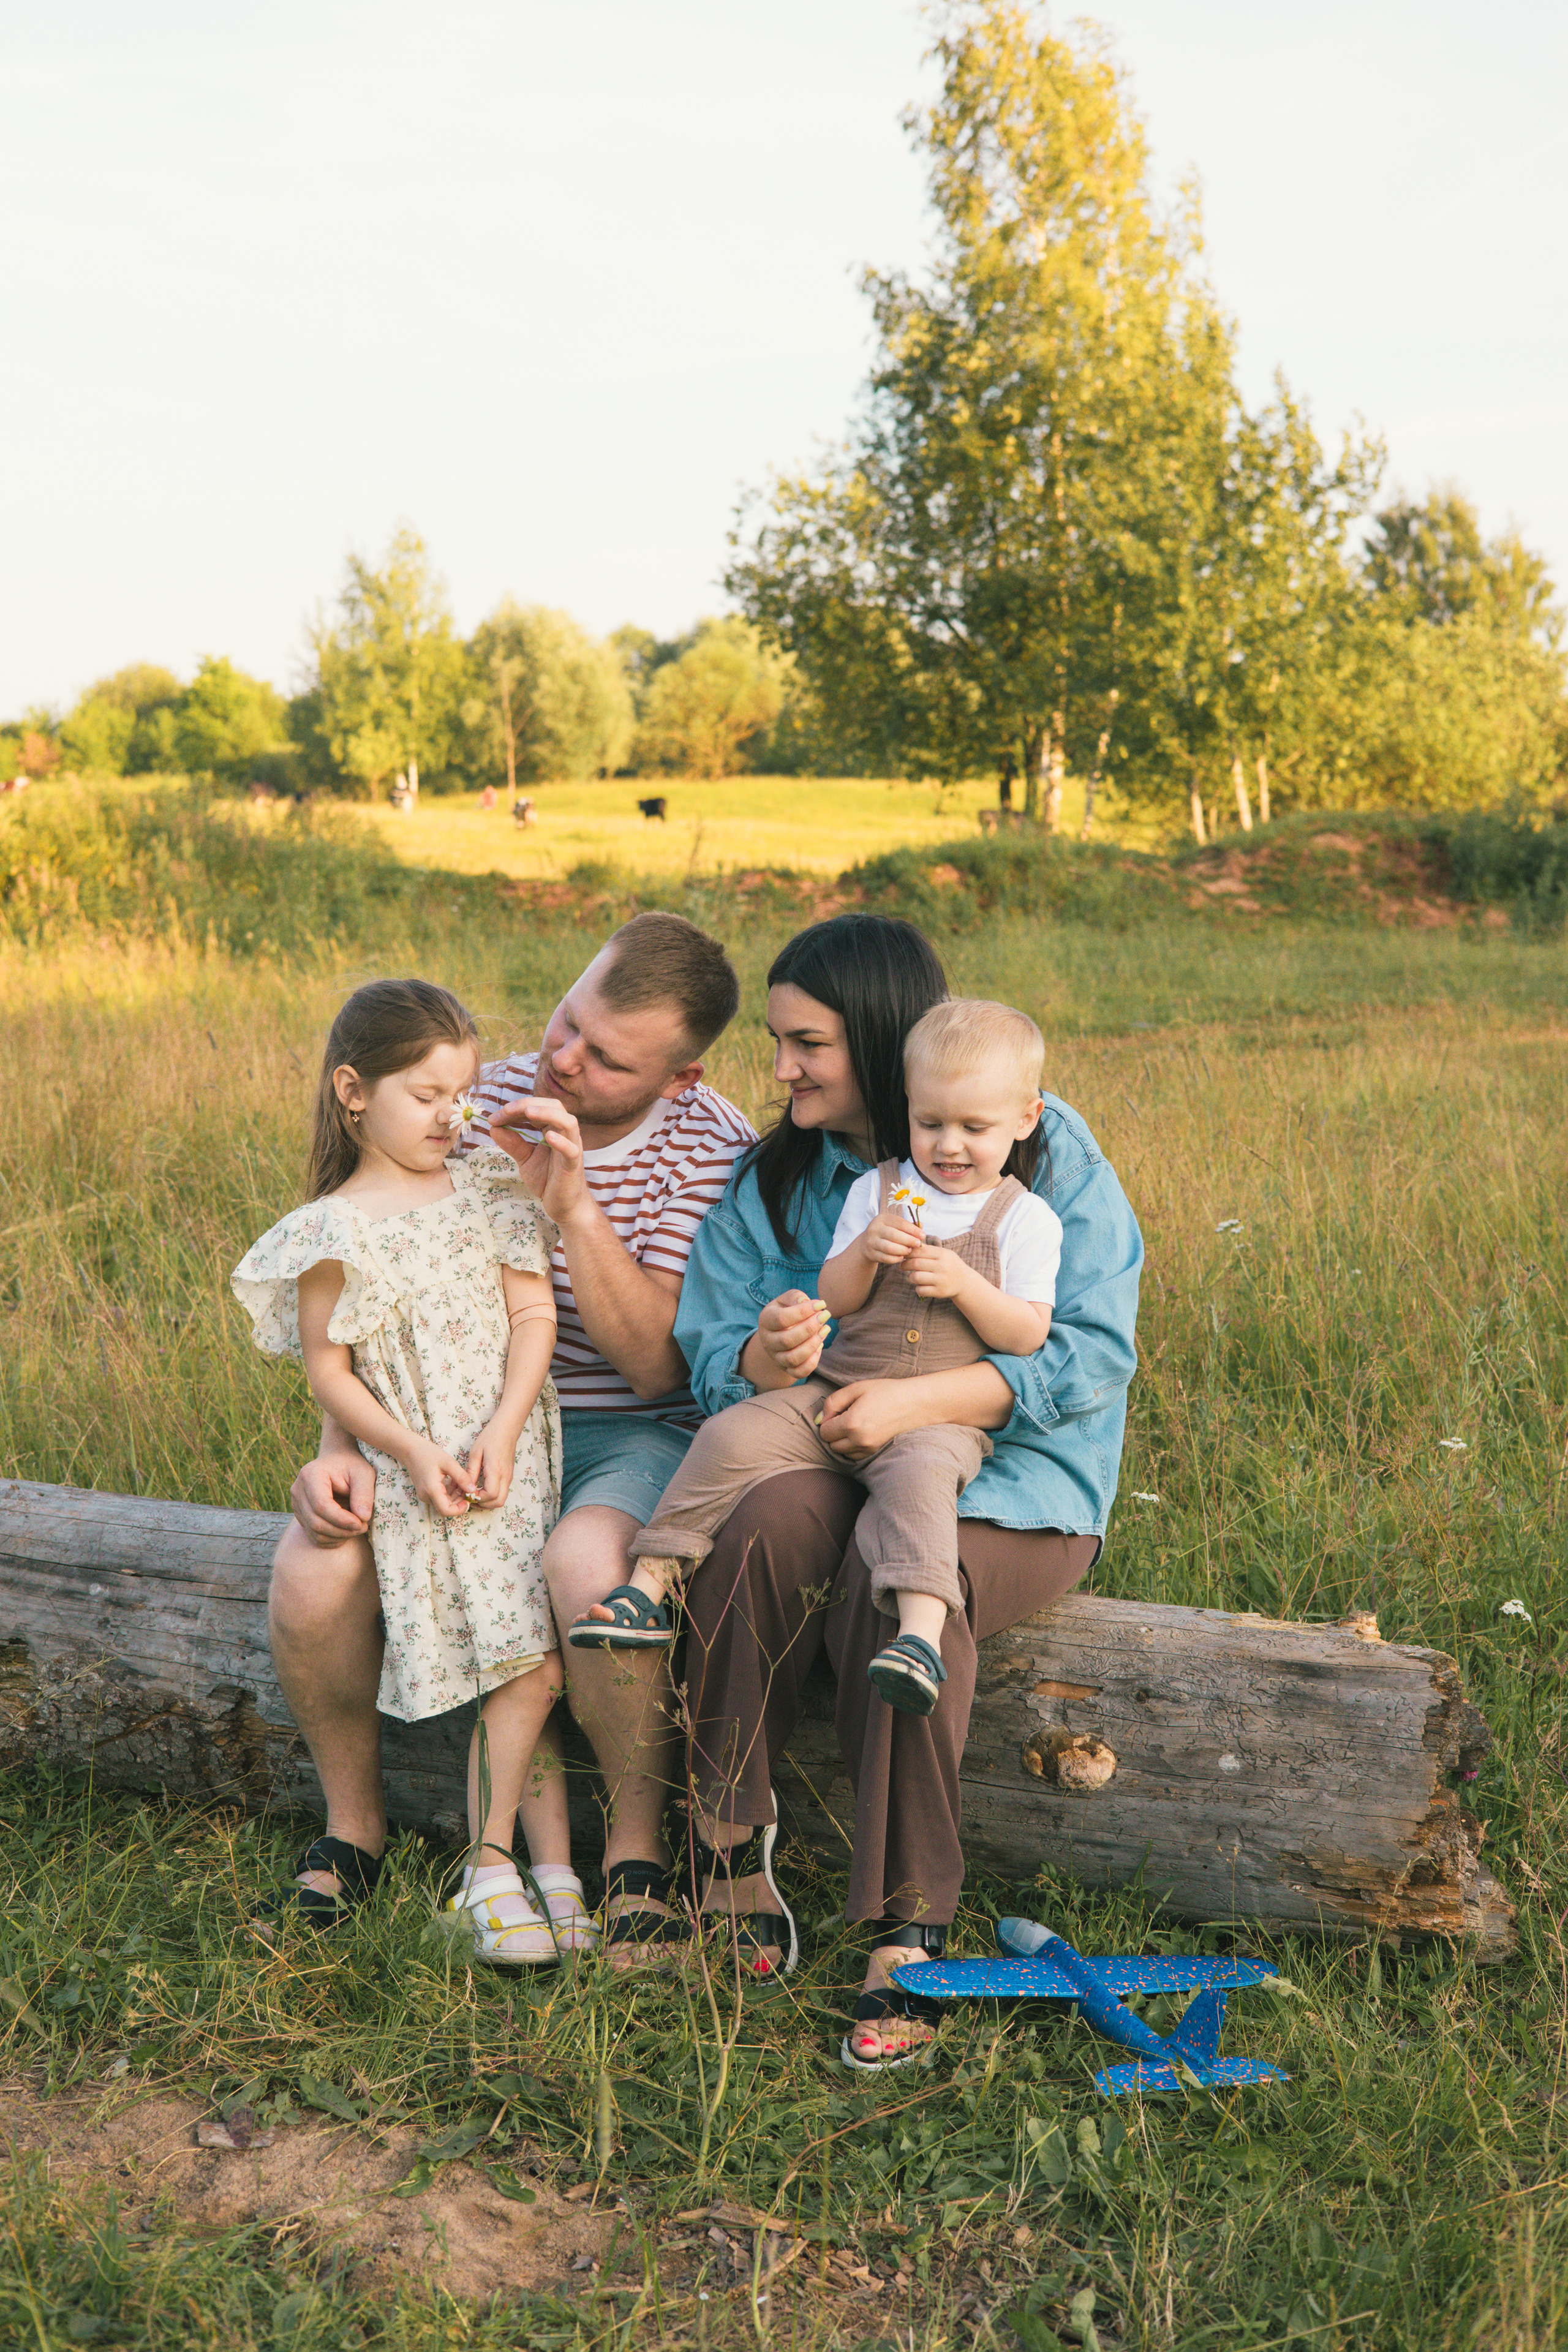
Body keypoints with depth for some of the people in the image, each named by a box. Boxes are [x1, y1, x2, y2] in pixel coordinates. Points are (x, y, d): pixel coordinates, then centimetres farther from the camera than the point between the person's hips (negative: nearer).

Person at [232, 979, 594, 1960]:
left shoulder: (490, 1192, 7)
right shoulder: (335, 1232, -2)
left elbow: (534, 1314, 2)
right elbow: (327, 1368, -2)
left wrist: (501, 1434, -10)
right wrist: (413, 1454, -12)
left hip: (518, 1457, 3)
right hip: (418, 1476, -3)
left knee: (528, 1669, -2)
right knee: (530, 1668, -11)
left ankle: (521, 1859, 12)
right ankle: (494, 1864, 5)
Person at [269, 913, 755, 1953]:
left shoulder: (713, 1150, -10)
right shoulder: (479, 1105, -1)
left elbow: (657, 1365, -19)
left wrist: (572, 1205, -28)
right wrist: (343, 1446, -12)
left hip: (633, 1433, -3)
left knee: (589, 1566, -37)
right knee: (314, 1567, -23)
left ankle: (638, 1841, -10)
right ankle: (354, 1822, 6)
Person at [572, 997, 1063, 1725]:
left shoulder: (1026, 1219, 3)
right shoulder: (876, 1191, 11)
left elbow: (1027, 1337, -2)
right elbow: (833, 1302, 6)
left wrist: (964, 1285, -18)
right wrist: (864, 1251, -14)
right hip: (836, 1392, 4)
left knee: (919, 1472, -37)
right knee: (733, 1437, -15)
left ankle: (922, 1633, -49)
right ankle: (649, 1586, -9)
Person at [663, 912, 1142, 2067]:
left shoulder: (1047, 1152, -3)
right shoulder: (778, 1178, 12)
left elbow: (1091, 1353, -11)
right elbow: (705, 1352, 8)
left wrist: (917, 1401, -25)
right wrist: (763, 1358, -18)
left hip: (1009, 1483, -3)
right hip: (827, 1458, 3)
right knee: (773, 1521, -33)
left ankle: (908, 1936, -25)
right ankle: (730, 1852, -21)